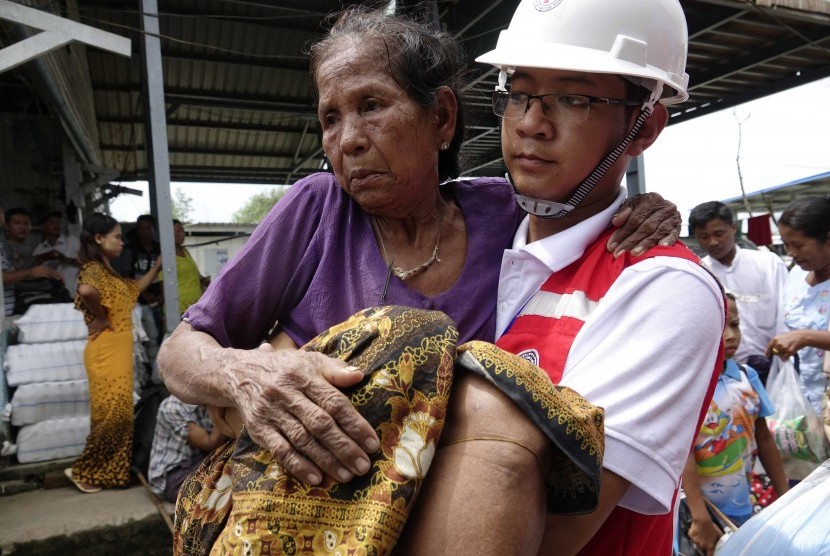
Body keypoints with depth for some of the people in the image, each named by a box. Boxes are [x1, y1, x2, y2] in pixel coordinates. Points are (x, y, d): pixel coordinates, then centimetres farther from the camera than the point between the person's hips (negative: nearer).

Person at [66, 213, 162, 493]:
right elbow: (86, 291, -38)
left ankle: (108, 471, 23)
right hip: (106, 351, -9)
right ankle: (82, 470, 10)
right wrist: (100, 318, -22)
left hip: (119, 350, 9)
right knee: (111, 414, -3)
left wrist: (157, 266, 27)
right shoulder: (93, 269, -14)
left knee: (119, 413, 13)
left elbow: (135, 288, 31)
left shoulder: (107, 271, 15)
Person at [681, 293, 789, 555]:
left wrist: (785, 498, 12)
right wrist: (700, 517, -20)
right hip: (693, 510, -5)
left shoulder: (748, 377, -1)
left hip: (741, 511, 5)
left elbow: (764, 439, 9)